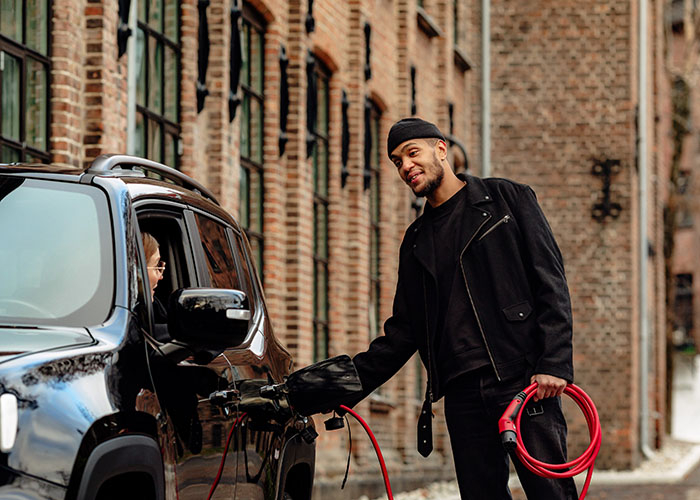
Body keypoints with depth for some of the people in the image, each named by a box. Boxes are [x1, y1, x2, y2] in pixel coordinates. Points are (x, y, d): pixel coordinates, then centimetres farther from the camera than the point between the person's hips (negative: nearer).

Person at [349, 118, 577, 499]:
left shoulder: (508, 200, 6)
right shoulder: (416, 241, 20)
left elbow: (551, 285, -1)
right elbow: (403, 331, 22)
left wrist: (553, 364, -13)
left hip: (524, 380, -5)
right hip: (464, 396, 5)